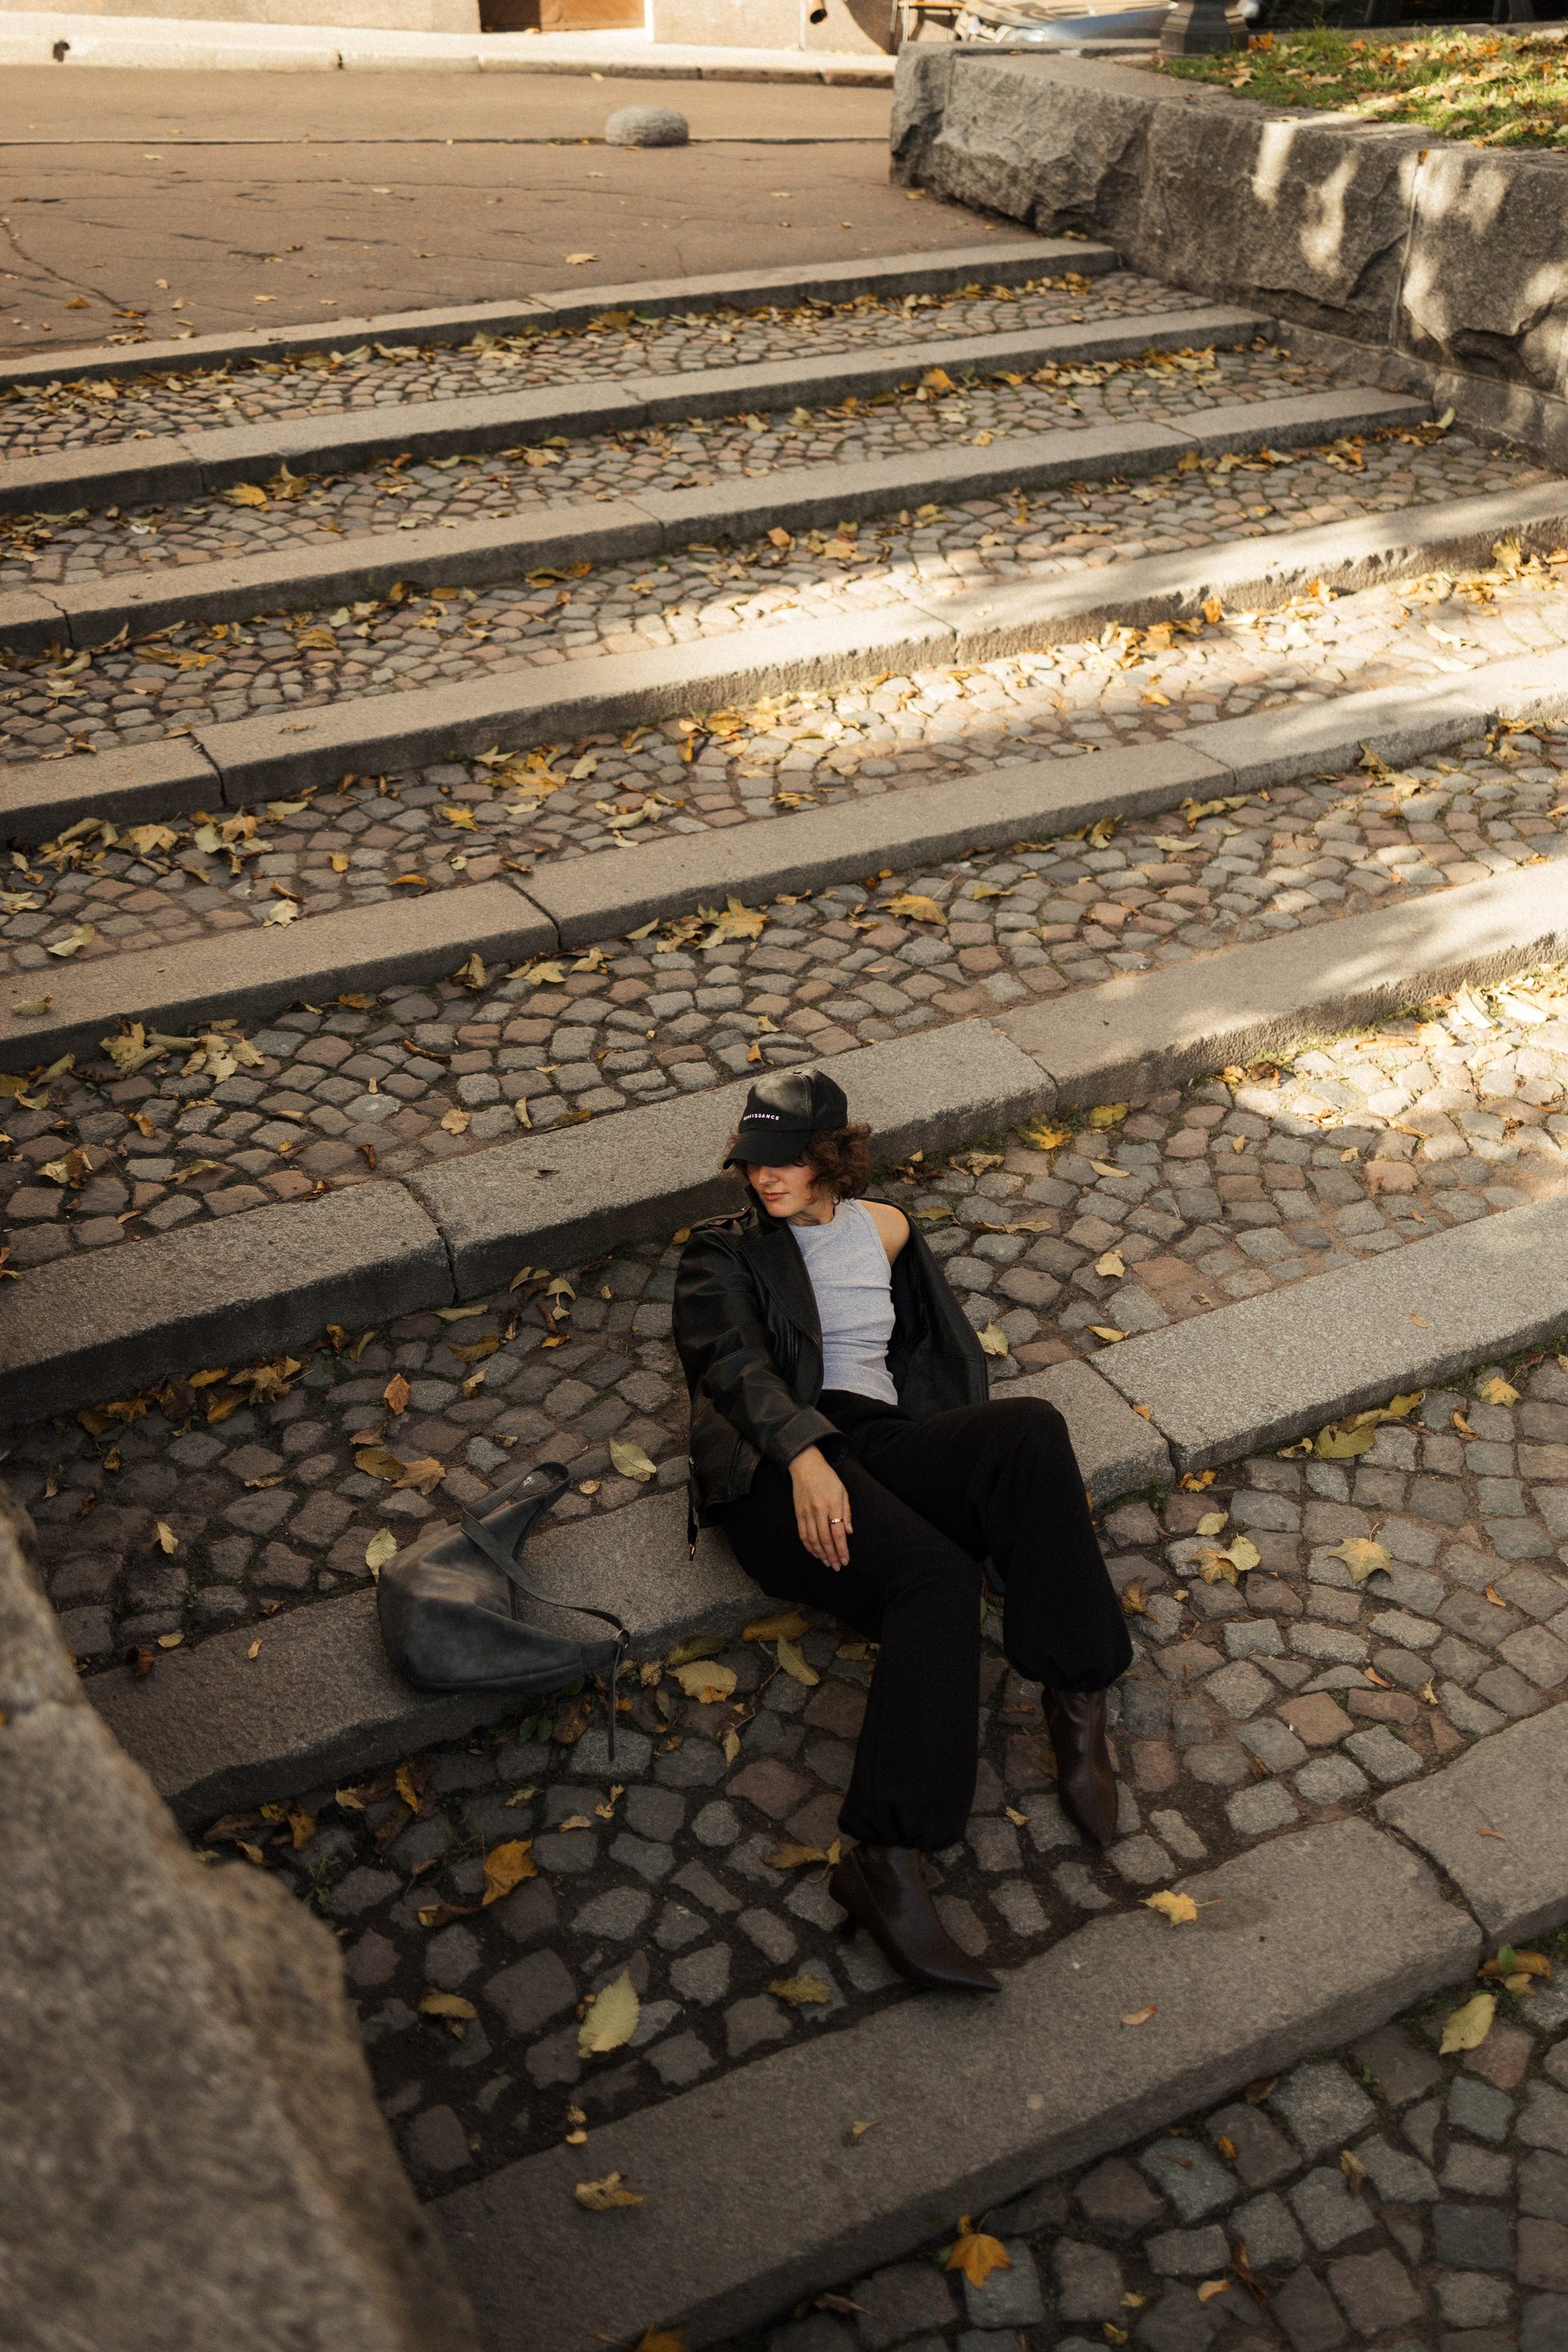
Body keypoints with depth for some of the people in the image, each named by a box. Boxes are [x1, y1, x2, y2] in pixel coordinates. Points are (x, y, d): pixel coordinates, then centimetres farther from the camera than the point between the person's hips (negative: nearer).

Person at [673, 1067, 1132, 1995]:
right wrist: (804, 1452, -25)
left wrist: (1004, 1477, 7)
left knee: (1030, 1427, -29)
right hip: (775, 1468, -4)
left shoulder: (883, 1230, 23)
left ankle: (1078, 1706, -29)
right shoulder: (723, 1251, 13)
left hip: (882, 1445, 4)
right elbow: (730, 1360, -6)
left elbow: (947, 1351, 23)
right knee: (937, 1579, -34)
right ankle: (885, 1861, -39)